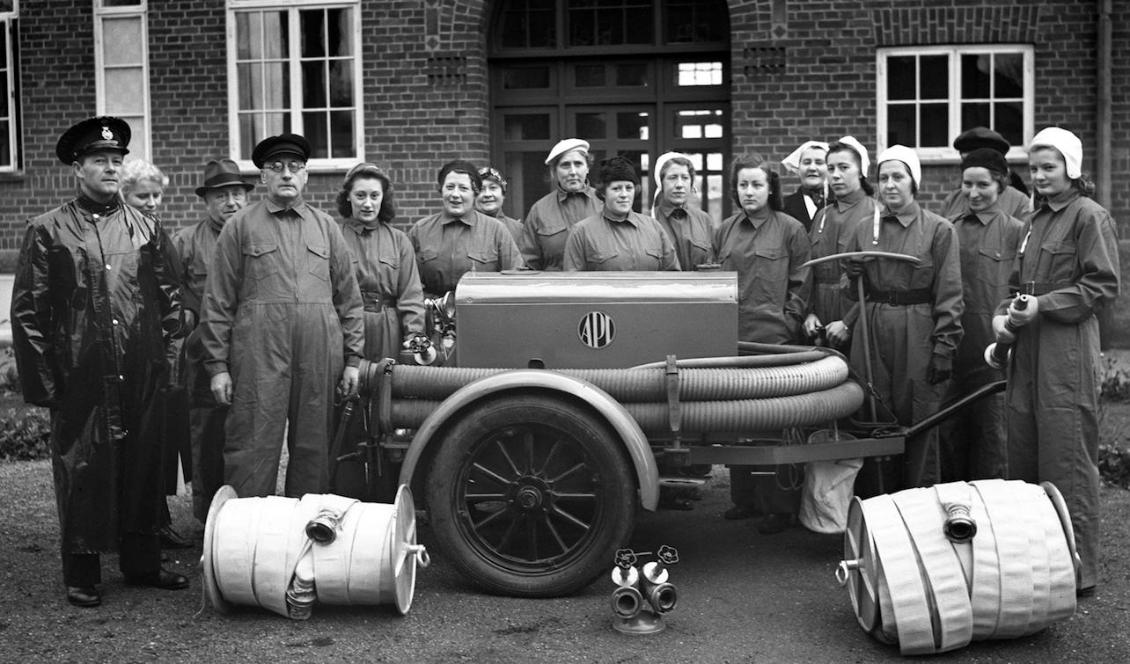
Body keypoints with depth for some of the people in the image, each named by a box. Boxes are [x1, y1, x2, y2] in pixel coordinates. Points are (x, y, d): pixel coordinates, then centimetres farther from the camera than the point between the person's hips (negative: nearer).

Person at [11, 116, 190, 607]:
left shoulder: (147, 229, 10)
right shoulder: (48, 231, 0)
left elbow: (168, 297, 15)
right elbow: (26, 312, -1)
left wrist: (169, 345, 6)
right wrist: (41, 381, -5)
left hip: (140, 379, 3)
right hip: (79, 380, -3)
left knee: (143, 469, 10)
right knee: (81, 473, 3)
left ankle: (142, 562, 23)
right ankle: (81, 574, 15)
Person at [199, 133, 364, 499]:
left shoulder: (326, 226, 15)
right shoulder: (240, 226, 7)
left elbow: (349, 297, 15)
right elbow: (218, 301, 4)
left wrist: (352, 359, 8)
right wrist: (217, 365, -2)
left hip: (319, 356, 3)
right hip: (258, 353, -2)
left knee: (314, 449, 6)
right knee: (252, 449, -4)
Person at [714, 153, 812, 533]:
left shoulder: (790, 230, 1)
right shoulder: (725, 231, 14)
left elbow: (801, 284, 1)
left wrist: (787, 321, -6)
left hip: (773, 338, -5)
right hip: (731, 338, 5)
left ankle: (781, 506, 2)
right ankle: (744, 498, 19)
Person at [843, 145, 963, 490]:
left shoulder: (939, 230, 0)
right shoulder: (864, 230, 10)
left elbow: (949, 295, -3)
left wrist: (944, 348, -9)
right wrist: (845, 324, -3)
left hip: (918, 335, -3)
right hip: (871, 335, 3)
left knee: (919, 423, 1)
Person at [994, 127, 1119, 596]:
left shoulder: (1088, 216, -5)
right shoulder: (1036, 220, 18)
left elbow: (1104, 287, -11)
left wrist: (1043, 305, -16)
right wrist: (1002, 314, 3)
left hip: (1067, 352, -8)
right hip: (1027, 351, 8)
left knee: (1067, 465, -4)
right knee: (1022, 459, 9)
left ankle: (1078, 571, 5)